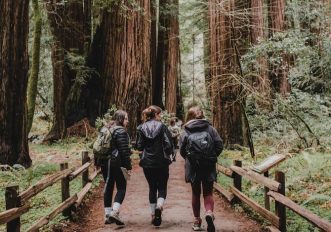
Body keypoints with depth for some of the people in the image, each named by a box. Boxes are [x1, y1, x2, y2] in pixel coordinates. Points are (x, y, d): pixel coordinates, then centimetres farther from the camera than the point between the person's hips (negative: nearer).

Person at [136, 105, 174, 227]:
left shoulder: (141, 128, 1)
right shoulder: (162, 126, -7)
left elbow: (139, 146, -1)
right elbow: (168, 144, -11)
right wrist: (169, 153, 8)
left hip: (147, 163, 3)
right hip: (162, 162, -3)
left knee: (152, 188, 14)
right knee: (162, 187, 8)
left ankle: (153, 214, 15)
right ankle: (159, 205, -20)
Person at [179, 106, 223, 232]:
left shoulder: (186, 132, -1)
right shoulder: (210, 129, 1)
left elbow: (182, 150, -5)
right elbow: (219, 145, -2)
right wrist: (212, 157, 12)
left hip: (193, 167, 0)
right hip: (209, 166, 0)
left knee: (196, 193, 14)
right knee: (208, 192, 10)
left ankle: (197, 221, 19)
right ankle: (209, 212, -18)